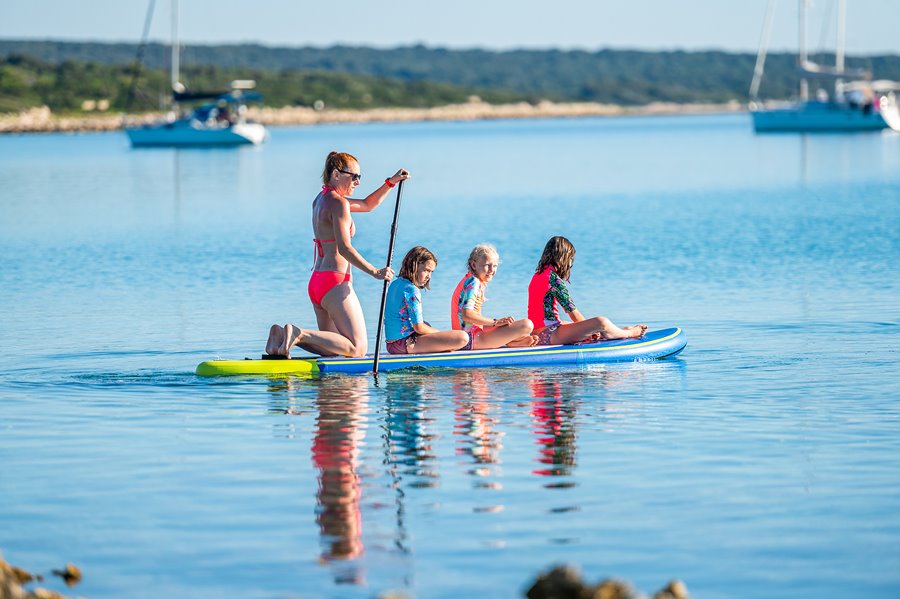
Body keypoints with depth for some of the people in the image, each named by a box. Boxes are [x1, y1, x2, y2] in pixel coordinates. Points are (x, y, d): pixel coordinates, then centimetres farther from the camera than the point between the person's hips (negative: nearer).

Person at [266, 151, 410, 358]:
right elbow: (344, 248, -20)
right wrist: (375, 272, -18)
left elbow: (367, 205, 28)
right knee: (358, 349, -7)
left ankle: (281, 334, 1)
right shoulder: (339, 203, -12)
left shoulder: (322, 199, 16)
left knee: (333, 348, 18)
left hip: (316, 282, 10)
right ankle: (299, 333, -18)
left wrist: (391, 182, 20)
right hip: (335, 283, -10)